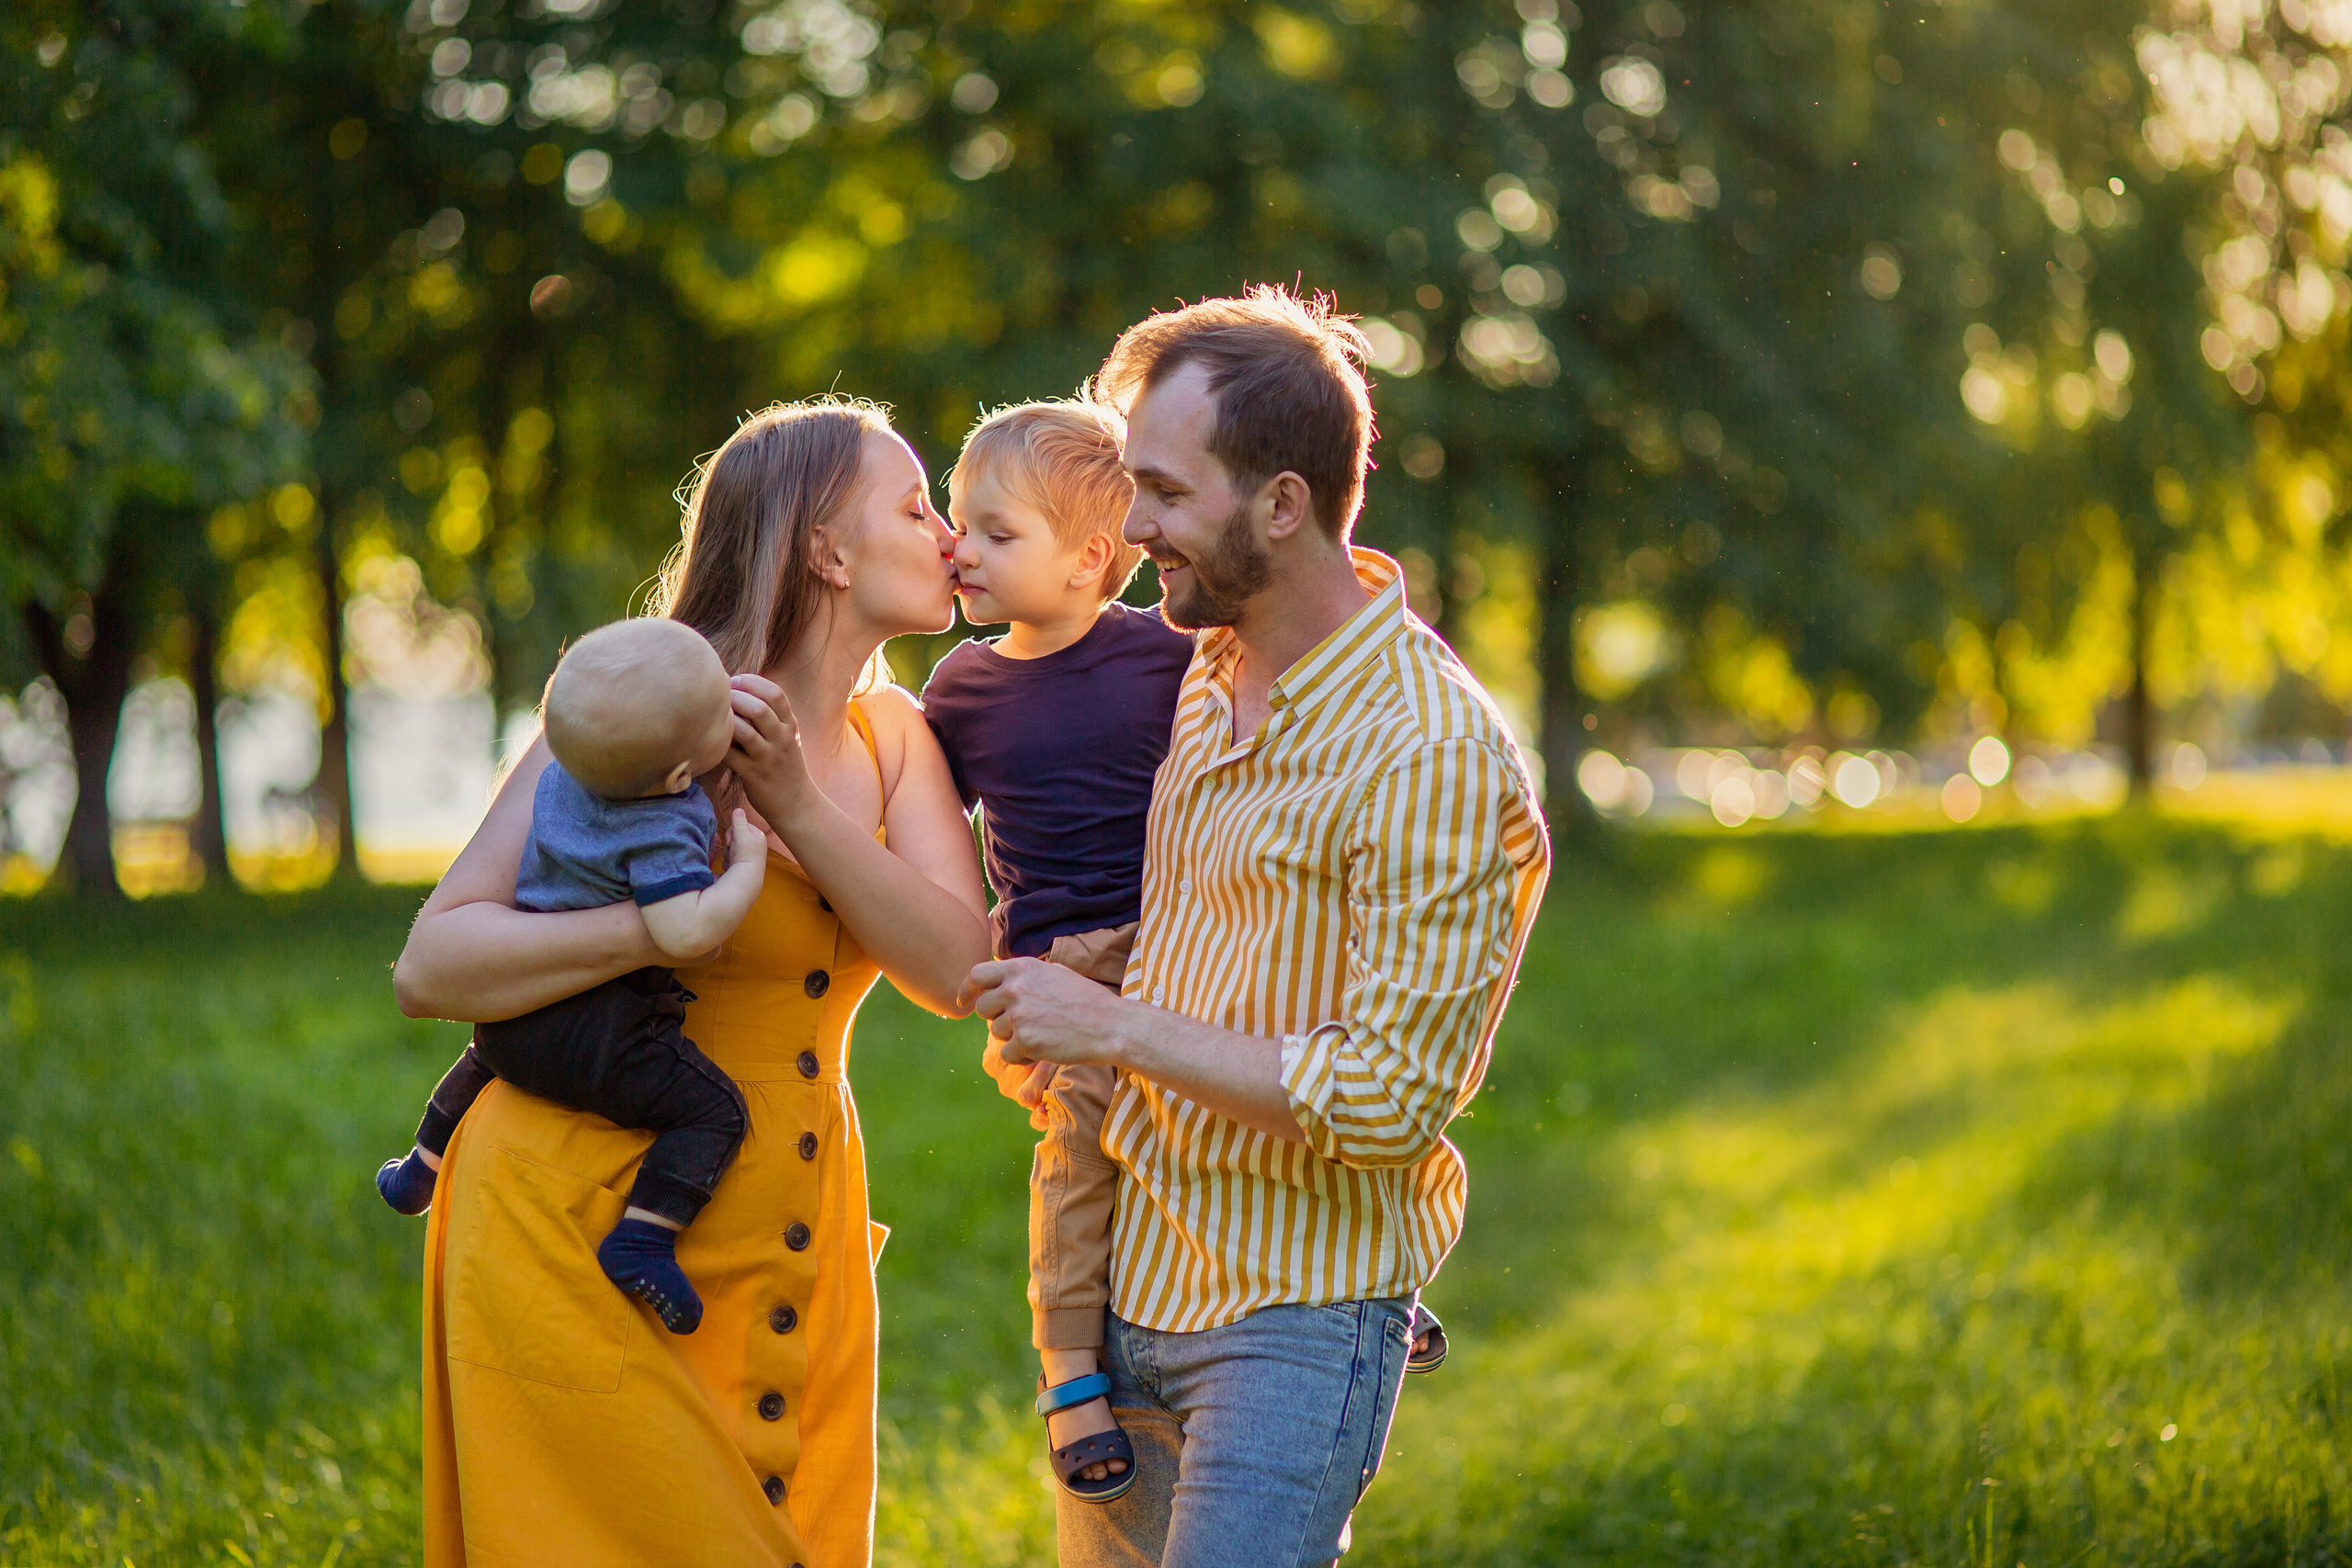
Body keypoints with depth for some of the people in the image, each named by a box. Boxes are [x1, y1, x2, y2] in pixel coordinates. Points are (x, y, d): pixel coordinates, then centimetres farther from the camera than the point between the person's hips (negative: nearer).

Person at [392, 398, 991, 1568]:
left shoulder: (890, 736, 7)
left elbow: (957, 971, -8)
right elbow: (430, 966, -17)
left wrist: (798, 802, -19)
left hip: (790, 1244, 6)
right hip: (586, 1240, -6)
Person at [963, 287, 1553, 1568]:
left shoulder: (1432, 755, -19)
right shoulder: (1206, 676, 7)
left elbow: (1393, 1098, -22)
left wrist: (1120, 1029, -18)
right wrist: (1054, 1033, 7)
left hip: (1298, 1314, -8)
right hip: (1130, 1274, 8)